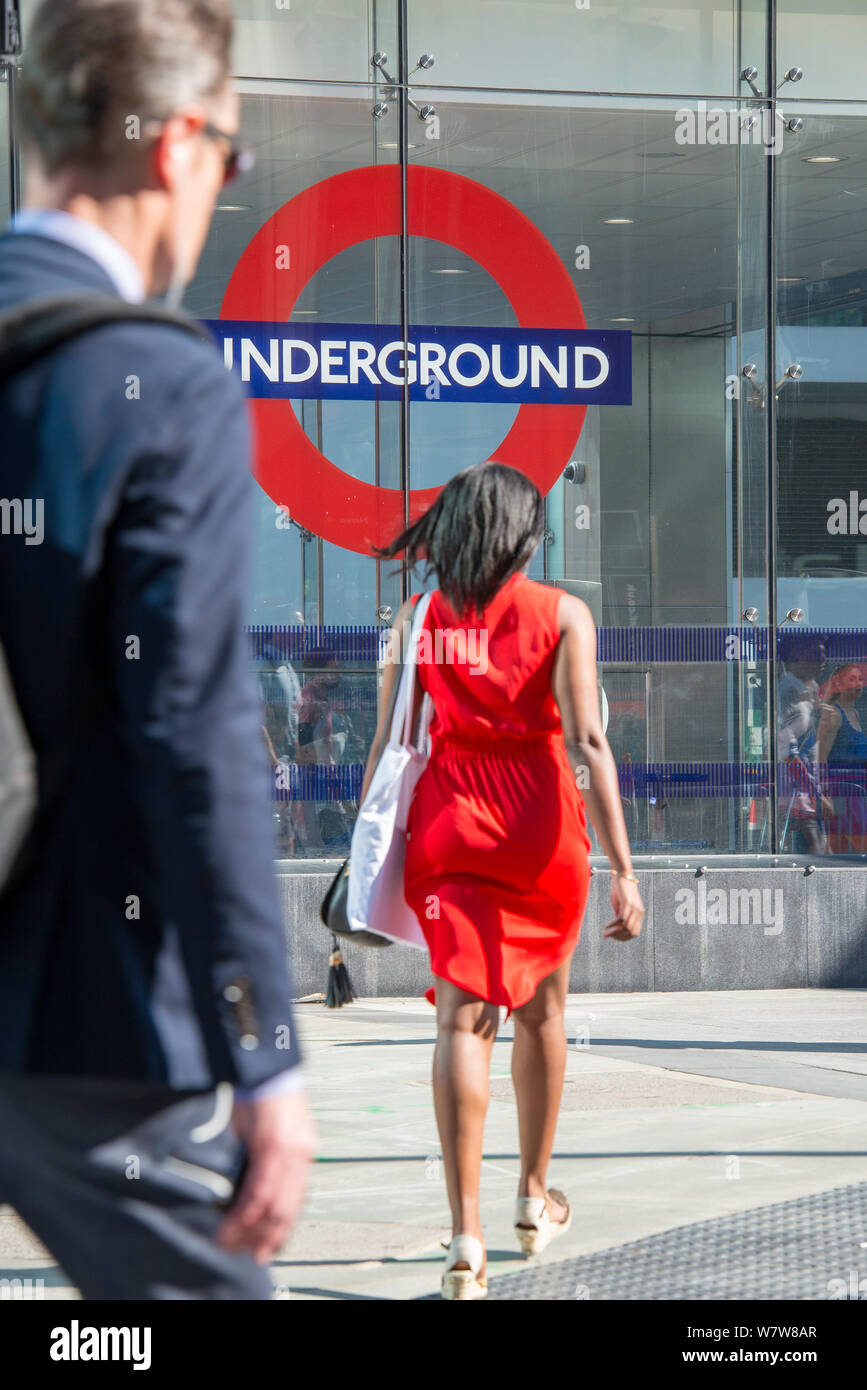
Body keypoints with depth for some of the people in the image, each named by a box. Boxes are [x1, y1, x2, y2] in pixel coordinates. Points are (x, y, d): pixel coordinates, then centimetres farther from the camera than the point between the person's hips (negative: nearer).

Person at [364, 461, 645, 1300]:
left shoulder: (416, 617, 2)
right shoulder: (561, 614, -3)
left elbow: (388, 745, 2)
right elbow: (586, 743, -10)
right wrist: (622, 869, -12)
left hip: (447, 823, 1)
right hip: (541, 829, 0)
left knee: (462, 1020, -3)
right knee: (540, 1012, 19)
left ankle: (466, 1237, -15)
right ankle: (535, 1200, 34)